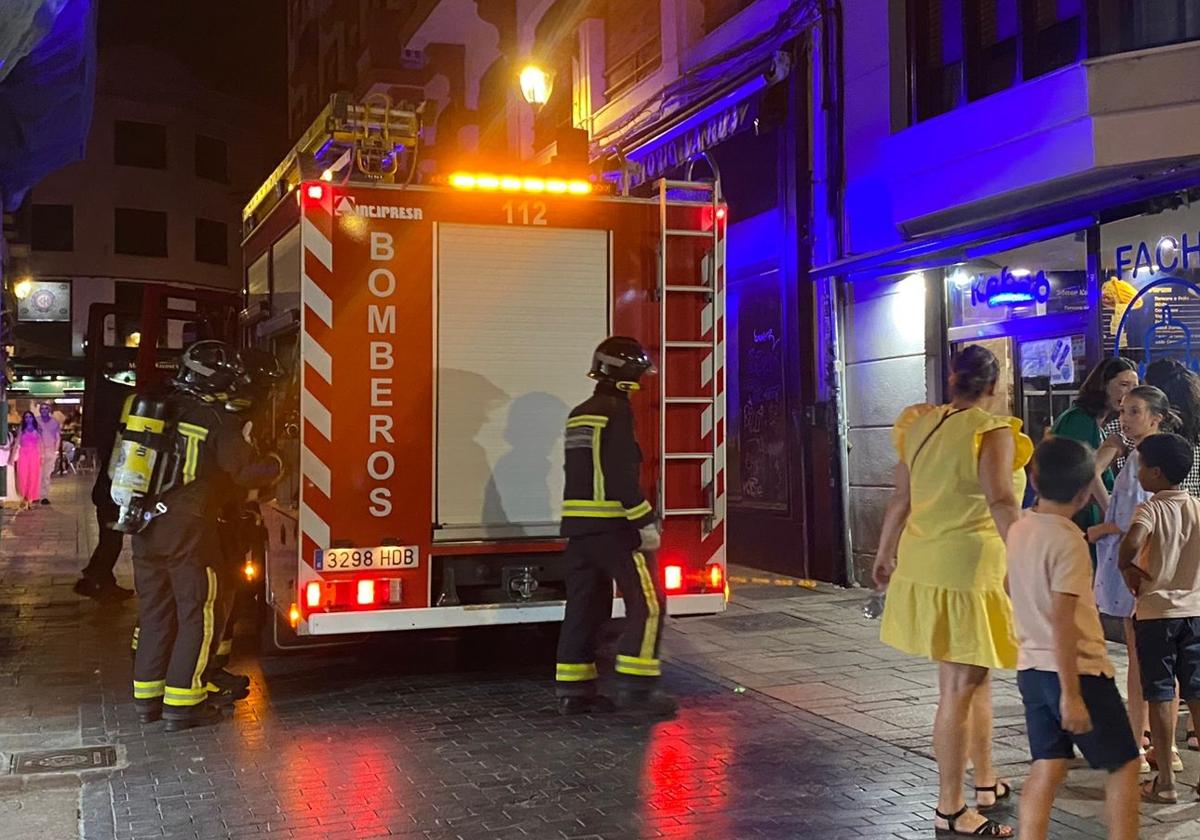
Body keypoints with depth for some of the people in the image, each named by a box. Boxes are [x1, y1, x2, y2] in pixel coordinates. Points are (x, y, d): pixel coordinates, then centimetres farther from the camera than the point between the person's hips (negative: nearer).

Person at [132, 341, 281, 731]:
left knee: (154, 612, 15)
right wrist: (275, 464, 5)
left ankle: (147, 696, 22)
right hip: (187, 531, -7)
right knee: (196, 616, 3)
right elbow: (245, 469, -13)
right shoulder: (218, 421, -11)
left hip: (146, 527, 7)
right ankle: (182, 703, 3)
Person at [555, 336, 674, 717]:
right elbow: (621, 475, -19)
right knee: (647, 602, -4)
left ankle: (573, 689, 12)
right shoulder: (616, 411, -10)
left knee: (585, 606, 10)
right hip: (613, 526, -9)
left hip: (578, 526, 9)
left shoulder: (580, 414, 18)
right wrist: (646, 523, -16)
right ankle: (636, 684, -9)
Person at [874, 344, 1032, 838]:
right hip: (967, 572, -8)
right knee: (959, 689, -1)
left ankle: (986, 782, 35)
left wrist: (884, 554, 24)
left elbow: (901, 499, 13)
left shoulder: (919, 426, 7)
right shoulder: (991, 432, -12)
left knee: (974, 679, 22)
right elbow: (1000, 502, -26)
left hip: (923, 566, 8)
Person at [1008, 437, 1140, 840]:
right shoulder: (1069, 543, -19)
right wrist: (1072, 694, -22)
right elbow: (1062, 622, -23)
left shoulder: (1020, 529, 4)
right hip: (1077, 671, -7)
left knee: (1047, 768, 10)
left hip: (1031, 669, 7)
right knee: (1124, 765, 10)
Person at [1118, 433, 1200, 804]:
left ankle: (1165, 781, 6)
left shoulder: (1151, 509, -11)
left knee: (1160, 695, 2)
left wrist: (1128, 569, -13)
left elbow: (1131, 543, -30)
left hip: (1156, 611, -5)